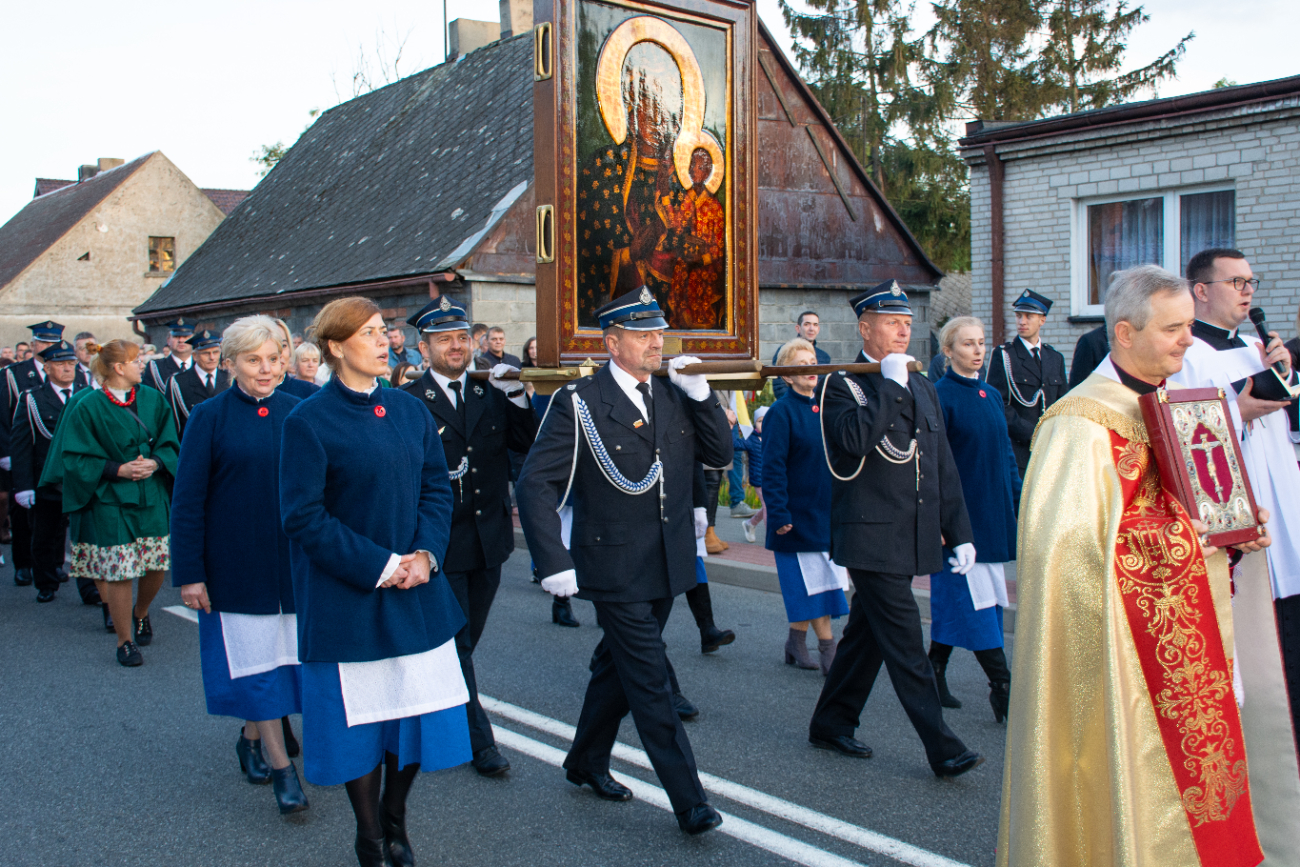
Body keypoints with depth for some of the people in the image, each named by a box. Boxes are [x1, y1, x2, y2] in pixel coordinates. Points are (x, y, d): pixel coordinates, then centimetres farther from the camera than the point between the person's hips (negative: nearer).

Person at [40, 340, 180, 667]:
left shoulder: (153, 399, 6)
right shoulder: (88, 406, -7)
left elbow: (169, 444, 8)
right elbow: (77, 457, -7)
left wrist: (154, 463, -11)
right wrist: (119, 470, -16)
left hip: (151, 498, 4)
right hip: (110, 501, -4)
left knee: (157, 566, 5)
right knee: (118, 572, -4)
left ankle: (140, 613, 36)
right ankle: (125, 640, 13)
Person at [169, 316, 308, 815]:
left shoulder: (297, 413, 3)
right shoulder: (209, 417, -5)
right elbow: (187, 501, -5)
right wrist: (189, 573, -9)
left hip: (293, 560, 3)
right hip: (237, 563, -3)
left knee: (285, 654, 11)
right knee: (254, 660, 1)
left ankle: (252, 738, 33)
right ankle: (281, 766, 9)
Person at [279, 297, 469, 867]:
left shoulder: (409, 411, 6)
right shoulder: (309, 422, -10)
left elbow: (436, 489, 8)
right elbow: (303, 516, -13)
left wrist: (425, 554, -9)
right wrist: (379, 566, -16)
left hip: (416, 590, 5)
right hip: (347, 597, -4)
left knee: (416, 708, 9)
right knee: (360, 716, 6)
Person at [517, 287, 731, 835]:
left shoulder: (673, 396, 7)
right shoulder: (580, 403, -11)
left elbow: (720, 454, 4)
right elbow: (535, 484, -13)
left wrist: (699, 393, -7)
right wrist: (554, 563, -18)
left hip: (667, 565, 6)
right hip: (616, 571, -6)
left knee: (619, 667, 20)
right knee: (650, 684, -4)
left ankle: (587, 763, 39)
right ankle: (688, 801, 5)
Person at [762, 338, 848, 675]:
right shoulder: (781, 412, -10)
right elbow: (773, 468, -14)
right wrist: (779, 514, -18)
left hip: (827, 513, 7)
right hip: (798, 515, -6)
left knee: (812, 588, 10)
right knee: (815, 584, -3)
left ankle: (796, 643, 22)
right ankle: (829, 652, 4)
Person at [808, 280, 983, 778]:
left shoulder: (922, 388, 15)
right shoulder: (841, 386, -5)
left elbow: (943, 467, 16)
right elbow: (854, 442, -26)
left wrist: (959, 532, 11)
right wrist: (889, 385, -19)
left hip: (912, 540, 7)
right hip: (871, 538, -7)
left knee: (867, 634, 15)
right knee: (904, 642, -6)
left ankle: (831, 724, 28)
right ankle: (942, 748, -1)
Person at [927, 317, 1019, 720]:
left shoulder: (991, 395, 12)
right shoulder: (940, 396, -10)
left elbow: (1006, 453, 17)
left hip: (993, 516, 7)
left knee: (953, 599, 13)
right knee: (976, 603, -4)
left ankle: (935, 670, 24)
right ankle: (1001, 687, -2)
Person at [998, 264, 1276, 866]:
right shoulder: (1082, 423, -16)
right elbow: (1060, 541, -22)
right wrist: (1169, 542, -22)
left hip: (1179, 630, 8)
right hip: (1118, 642, -8)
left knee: (1180, 760, 15)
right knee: (1124, 766, 2)